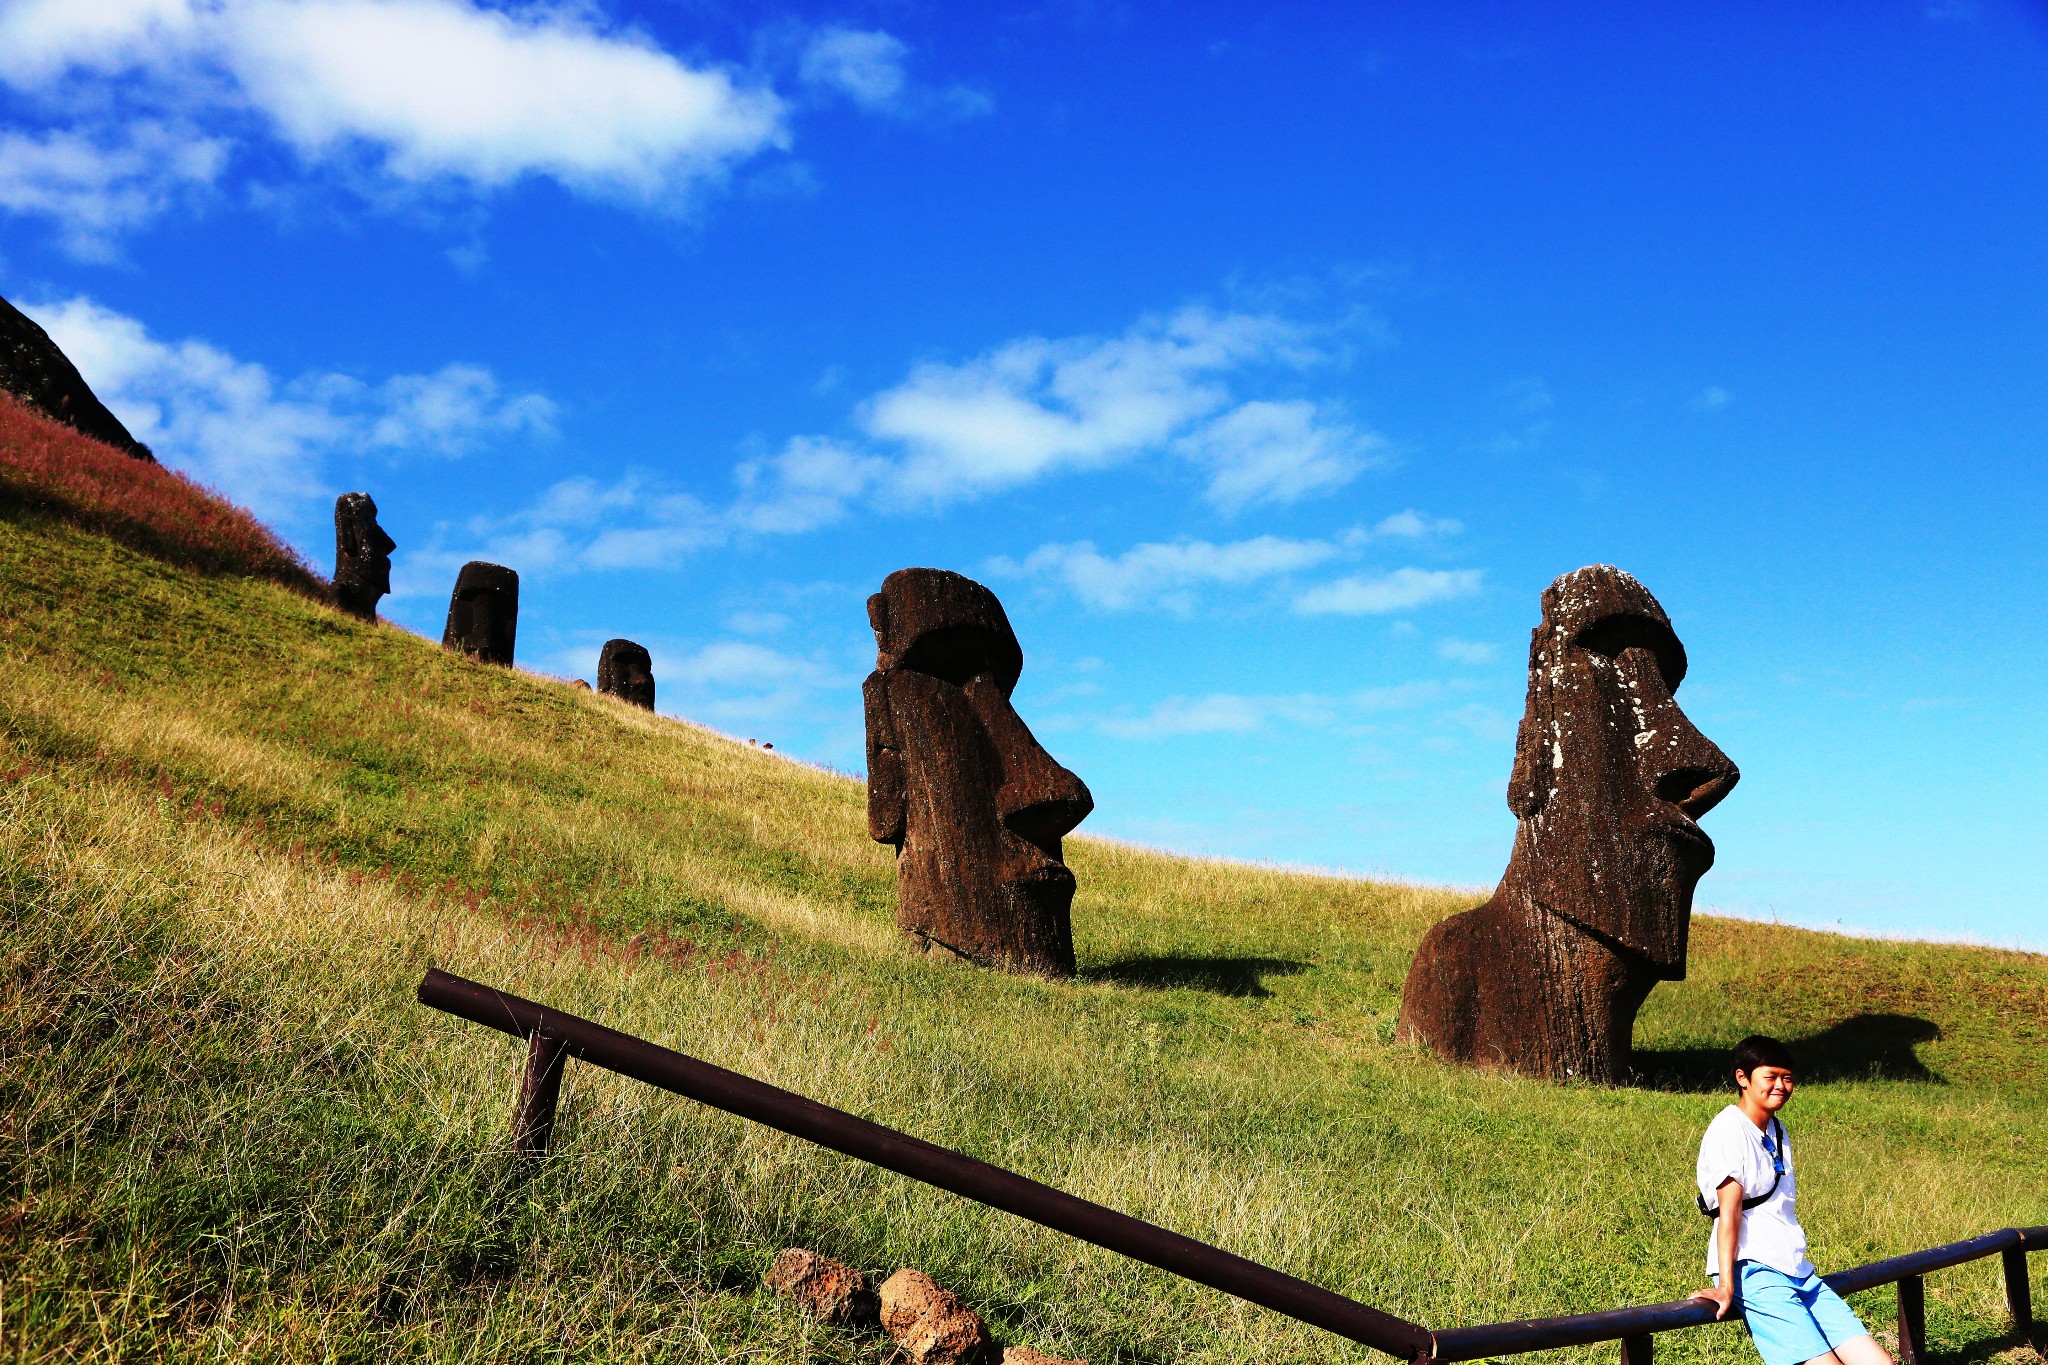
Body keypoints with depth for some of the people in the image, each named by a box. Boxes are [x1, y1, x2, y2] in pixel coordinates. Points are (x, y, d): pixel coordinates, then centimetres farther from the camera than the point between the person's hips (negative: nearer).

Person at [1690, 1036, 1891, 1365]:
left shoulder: (1777, 1130, 17)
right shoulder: (1729, 1129, -9)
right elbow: (1729, 1209, -17)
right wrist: (1725, 1285, -21)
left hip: (1798, 1272, 9)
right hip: (1754, 1274, -8)